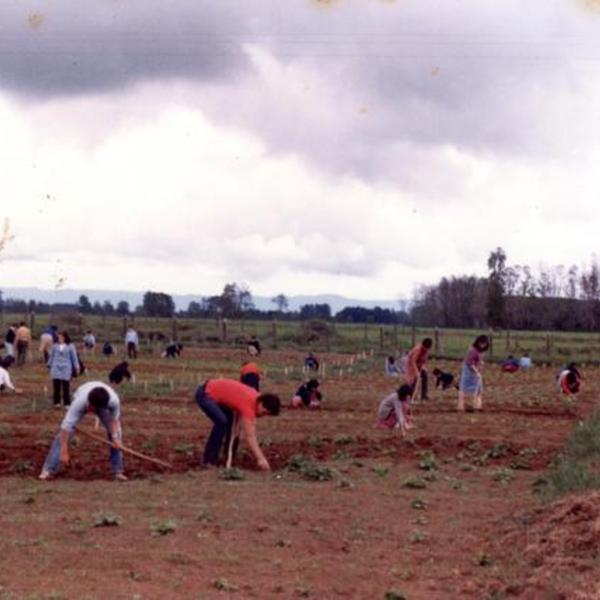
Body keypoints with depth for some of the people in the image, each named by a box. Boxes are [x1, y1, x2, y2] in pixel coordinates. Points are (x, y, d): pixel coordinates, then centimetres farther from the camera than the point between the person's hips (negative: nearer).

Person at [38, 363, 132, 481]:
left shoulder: (114, 400, -41)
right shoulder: (80, 401, -46)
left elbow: (114, 419, -18)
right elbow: (66, 426, -43)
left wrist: (115, 437, -29)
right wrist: (64, 452, -44)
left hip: (102, 403, 2)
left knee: (116, 433, -10)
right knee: (64, 434, -16)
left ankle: (117, 471, 4)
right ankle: (48, 471, -12)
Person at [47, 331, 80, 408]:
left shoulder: (70, 346, -1)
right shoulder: (55, 346, 5)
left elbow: (74, 358, 3)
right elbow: (51, 356, 16)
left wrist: (77, 367, 3)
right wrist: (49, 365, 19)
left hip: (66, 370, -2)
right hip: (56, 369, 2)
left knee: (66, 387, -1)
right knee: (56, 387, 3)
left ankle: (67, 404, 3)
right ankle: (56, 402, 11)